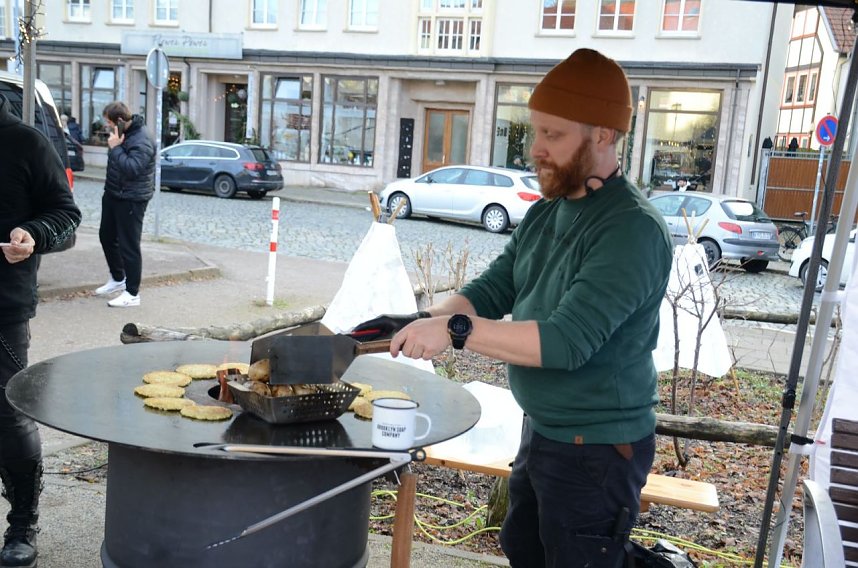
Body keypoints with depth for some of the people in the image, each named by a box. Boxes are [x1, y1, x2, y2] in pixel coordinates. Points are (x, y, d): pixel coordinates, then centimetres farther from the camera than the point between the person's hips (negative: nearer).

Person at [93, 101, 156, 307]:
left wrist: (115, 148, -27)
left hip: (131, 199, -10)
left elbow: (132, 168, -33)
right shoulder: (123, 134, 9)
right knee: (106, 236, 20)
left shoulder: (141, 141, -22)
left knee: (129, 246, -6)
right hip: (113, 194, 10)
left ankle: (132, 293, 2)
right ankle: (117, 279, 37)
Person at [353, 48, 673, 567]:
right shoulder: (544, 214, 4)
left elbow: (567, 340, -31)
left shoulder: (633, 230, -23)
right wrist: (424, 321, -12)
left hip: (597, 448, -9)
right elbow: (491, 291, 4)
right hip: (542, 430, 9)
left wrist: (454, 330, -31)